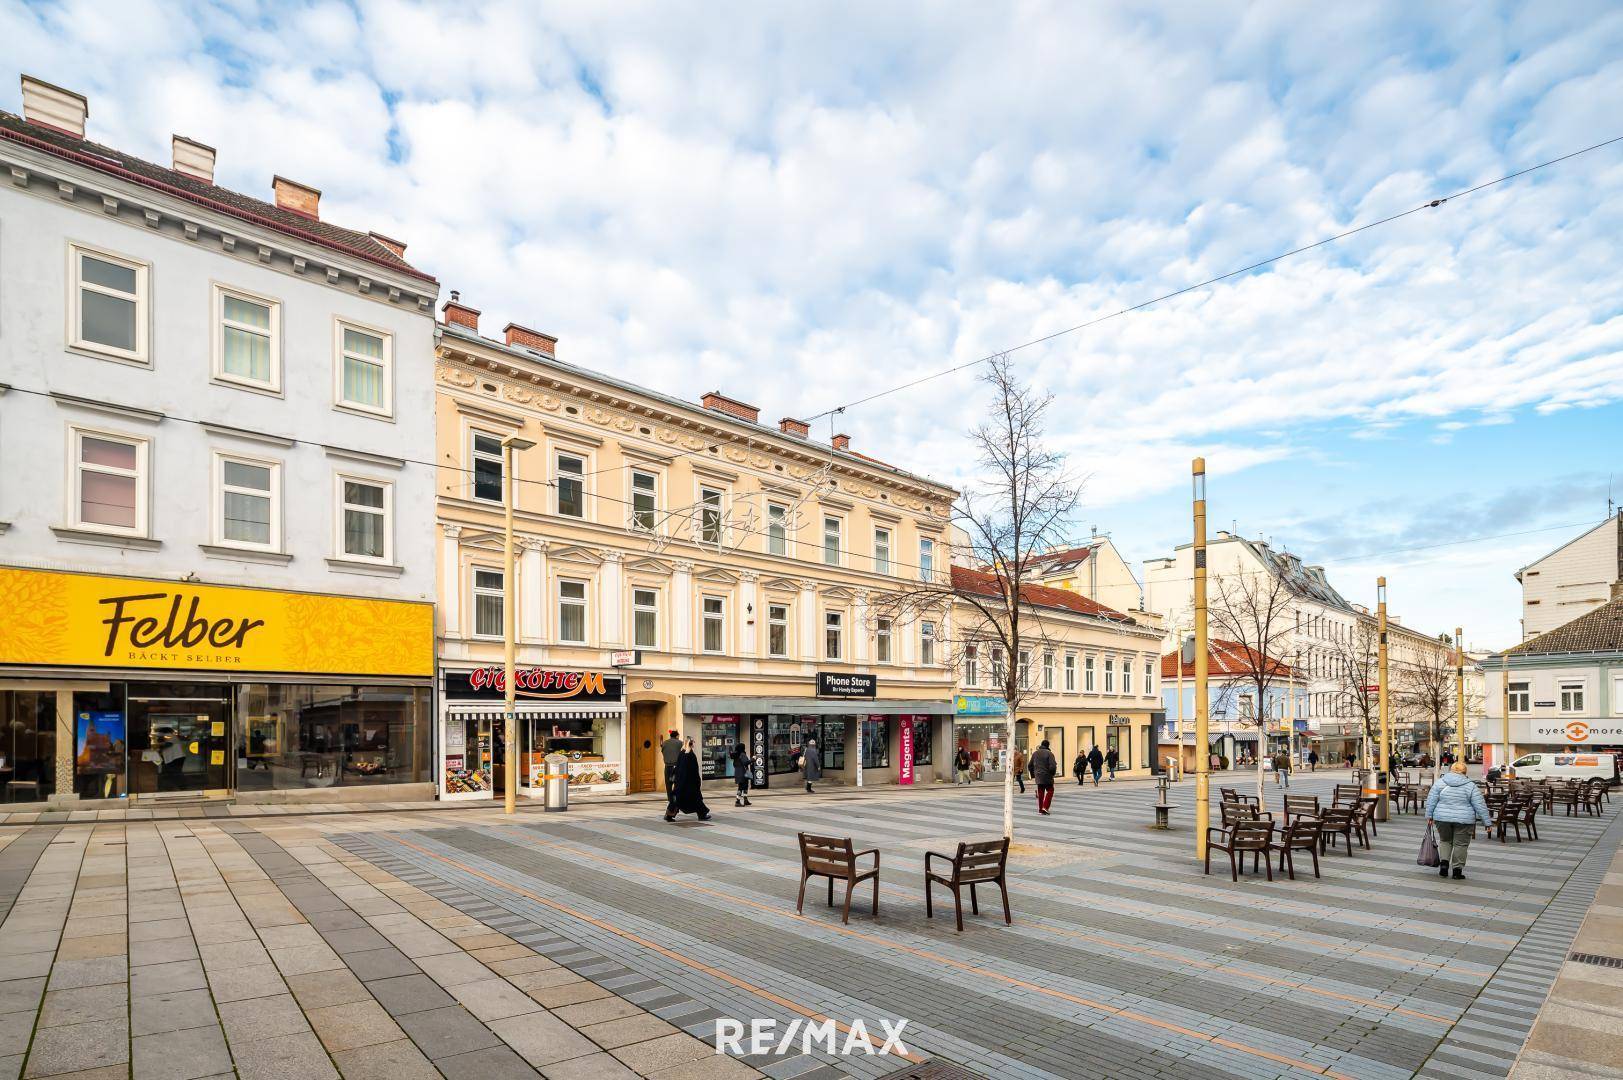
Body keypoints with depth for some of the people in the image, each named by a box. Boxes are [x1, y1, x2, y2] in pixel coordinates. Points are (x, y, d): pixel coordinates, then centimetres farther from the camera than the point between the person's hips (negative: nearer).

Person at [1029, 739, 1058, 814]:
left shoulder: (1035, 753, 8)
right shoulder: (1049, 753, -11)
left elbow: (1030, 765, 12)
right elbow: (1053, 766, -19)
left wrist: (1033, 775, 20)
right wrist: (1052, 773, 0)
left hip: (1038, 776, 5)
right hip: (1047, 776, -5)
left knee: (1040, 792, 13)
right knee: (1050, 791, 8)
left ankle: (1040, 809, 14)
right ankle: (1045, 807, -4)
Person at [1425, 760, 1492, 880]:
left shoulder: (1440, 782, 1)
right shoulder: (1470, 786, -2)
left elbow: (1431, 801, 1)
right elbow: (1480, 805, -3)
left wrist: (1429, 816, 9)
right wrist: (1487, 822, 3)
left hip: (1442, 818, 1)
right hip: (1464, 820, -1)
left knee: (1444, 840, 18)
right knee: (1461, 844, 7)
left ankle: (1444, 862, 3)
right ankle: (1457, 870, 9)